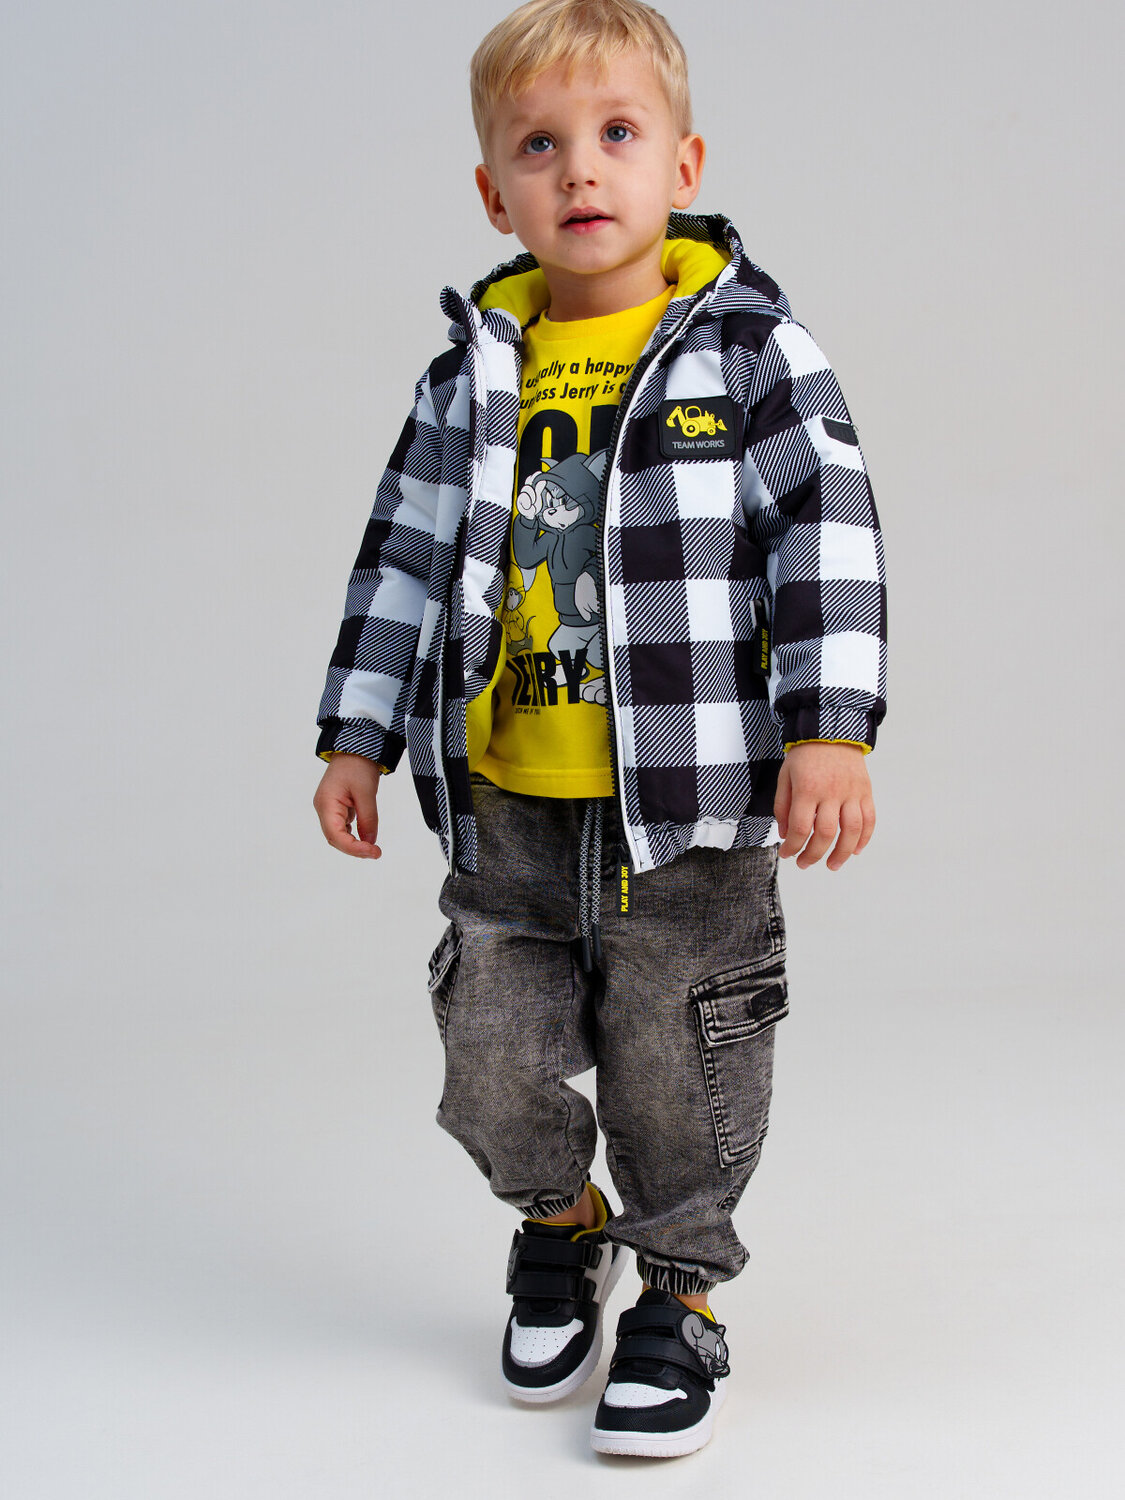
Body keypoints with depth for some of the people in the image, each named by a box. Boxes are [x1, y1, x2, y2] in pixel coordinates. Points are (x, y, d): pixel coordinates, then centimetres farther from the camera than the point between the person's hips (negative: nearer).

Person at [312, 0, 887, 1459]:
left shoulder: (750, 349, -6)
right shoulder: (474, 372, 5)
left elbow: (828, 541, -10)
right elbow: (404, 555, 10)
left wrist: (828, 730, -19)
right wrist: (356, 734, 9)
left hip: (691, 808, -3)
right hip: (506, 807, 4)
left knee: (676, 1070, 7)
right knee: (492, 1064, 11)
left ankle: (680, 1294, 30)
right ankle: (562, 1217, 41)